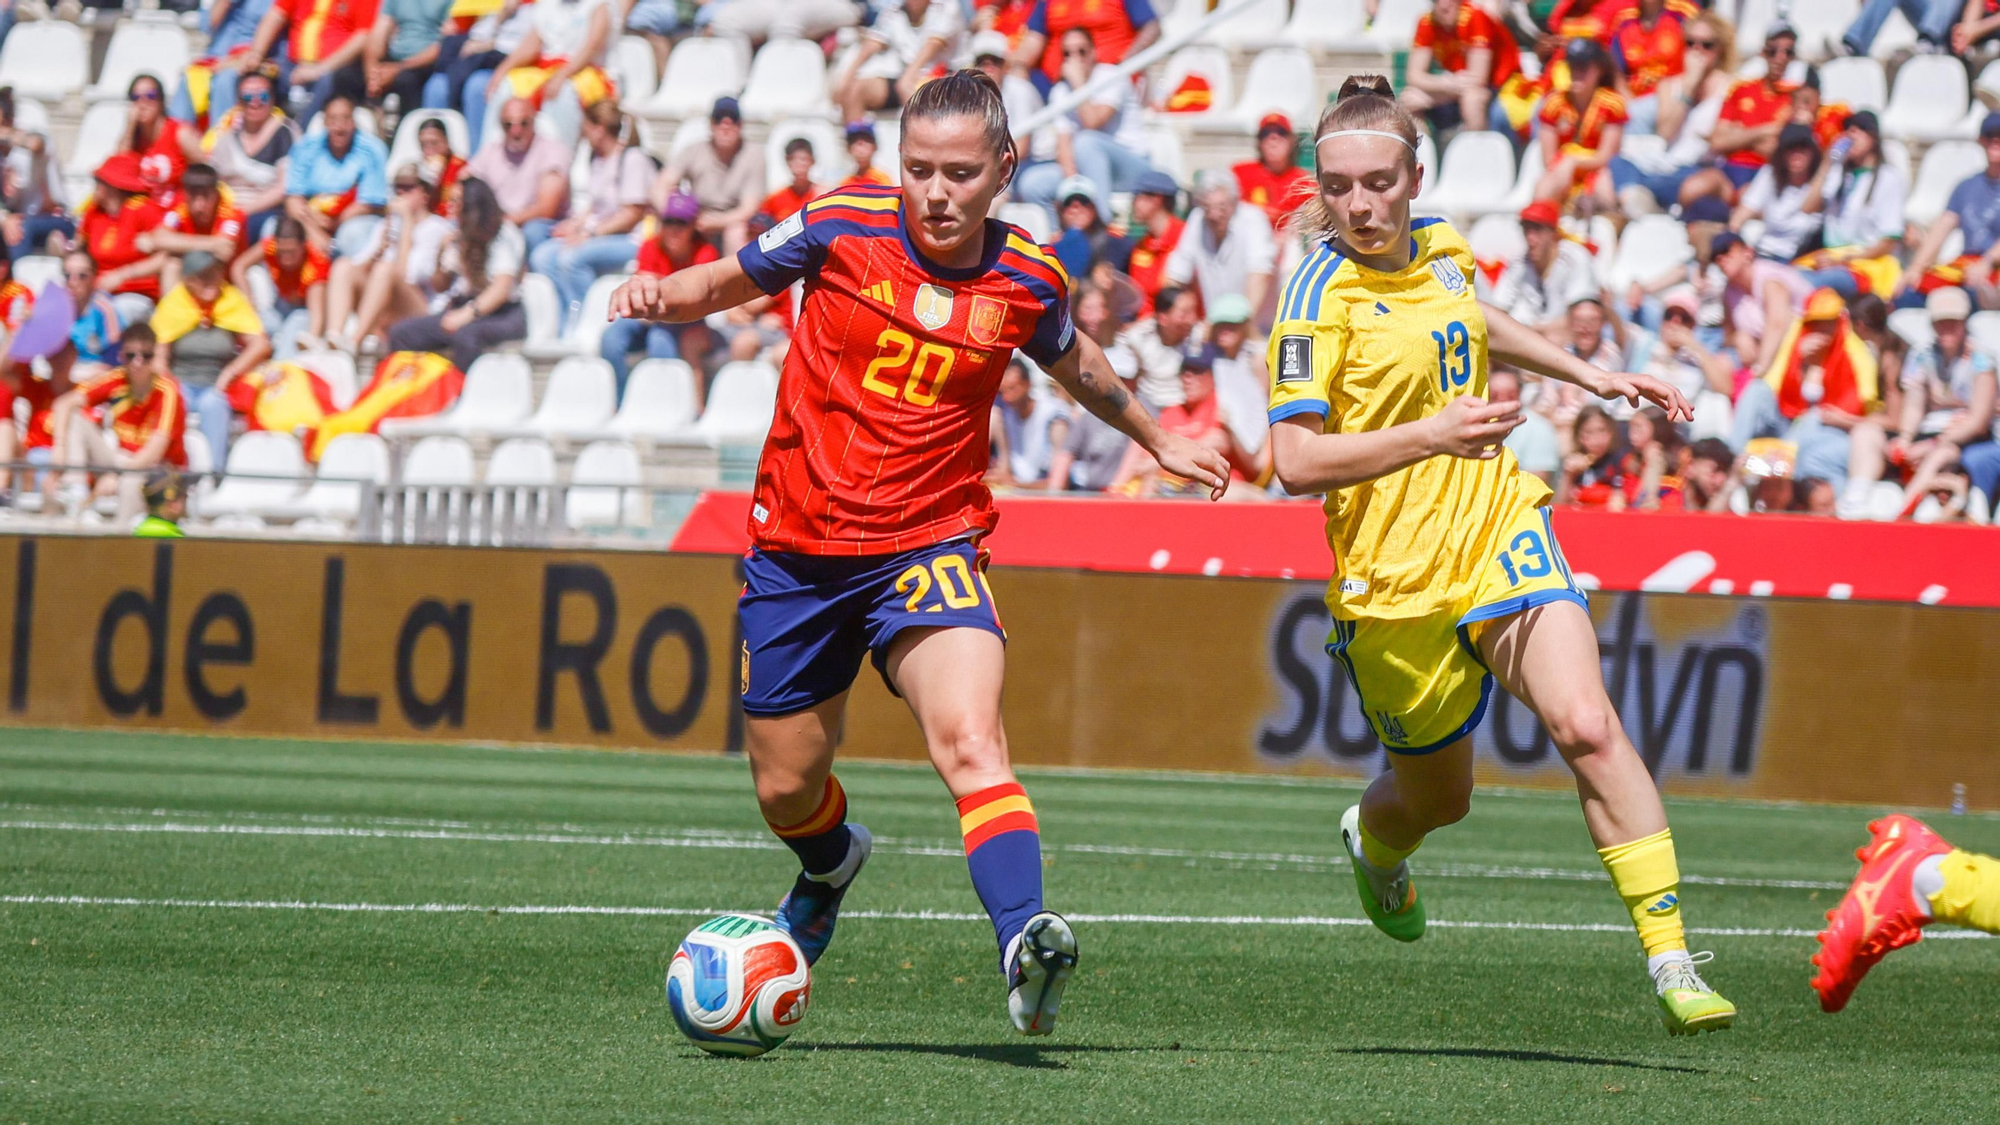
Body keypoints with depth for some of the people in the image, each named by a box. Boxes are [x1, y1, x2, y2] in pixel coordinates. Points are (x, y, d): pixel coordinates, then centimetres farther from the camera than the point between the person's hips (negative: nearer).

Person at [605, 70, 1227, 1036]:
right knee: (785, 791, 14)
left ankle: (1025, 950, -42)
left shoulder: (1028, 280, -2)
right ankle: (830, 867, 50)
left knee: (970, 742, -28)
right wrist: (660, 295, -14)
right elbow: (728, 282, 8)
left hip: (929, 547, -1)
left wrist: (1156, 439, 34)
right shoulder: (840, 229, -8)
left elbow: (1074, 363, 21)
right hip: (797, 548, 1)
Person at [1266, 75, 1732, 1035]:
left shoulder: (1441, 248, 5)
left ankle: (1672, 964, -19)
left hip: (1501, 530, 4)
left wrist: (1590, 375, 29)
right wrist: (1429, 434, -31)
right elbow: (1297, 463, -22)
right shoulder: (1320, 297, -16)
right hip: (1394, 577, -4)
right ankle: (1373, 840, 54)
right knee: (1437, 798, 14)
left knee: (1587, 728, -18)